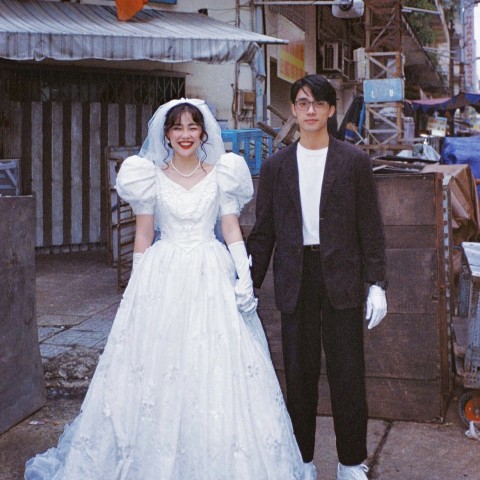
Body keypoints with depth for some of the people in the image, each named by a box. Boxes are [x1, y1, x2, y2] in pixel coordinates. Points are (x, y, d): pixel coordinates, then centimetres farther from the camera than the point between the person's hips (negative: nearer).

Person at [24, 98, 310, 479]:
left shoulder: (221, 174, 6)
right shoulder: (151, 176, 5)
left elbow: (232, 227, 5)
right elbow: (143, 234, 6)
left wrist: (244, 277, -6)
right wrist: (138, 286, 1)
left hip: (212, 277, 0)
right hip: (164, 277, 0)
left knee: (217, 370, 0)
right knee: (157, 368, 0)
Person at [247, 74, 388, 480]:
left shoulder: (354, 161, 2)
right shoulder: (276, 165, 7)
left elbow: (370, 227, 1)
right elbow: (263, 232, 8)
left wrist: (377, 283, -5)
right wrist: (250, 284, 4)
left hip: (341, 278, -1)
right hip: (295, 281, 2)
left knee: (348, 374, 4)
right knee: (298, 374, 9)